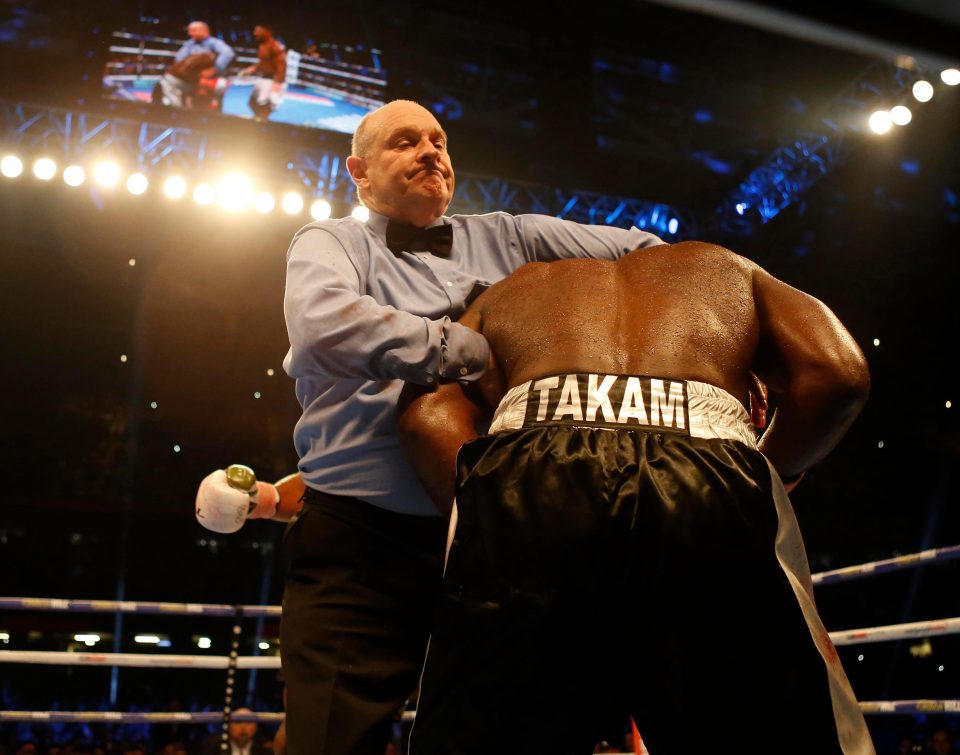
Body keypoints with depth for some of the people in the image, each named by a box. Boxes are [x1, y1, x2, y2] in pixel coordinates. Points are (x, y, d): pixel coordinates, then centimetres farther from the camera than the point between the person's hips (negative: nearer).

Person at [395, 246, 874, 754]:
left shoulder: (509, 290, 35)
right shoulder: (727, 269, 37)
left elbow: (425, 414, 13)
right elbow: (837, 373, 16)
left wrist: (489, 520, 11)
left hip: (530, 488, 1)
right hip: (710, 490, 0)